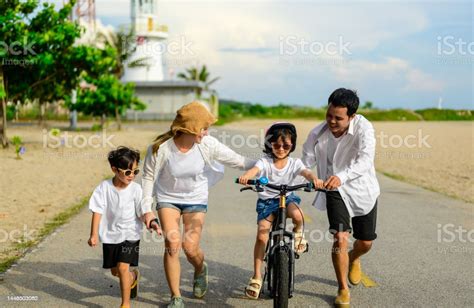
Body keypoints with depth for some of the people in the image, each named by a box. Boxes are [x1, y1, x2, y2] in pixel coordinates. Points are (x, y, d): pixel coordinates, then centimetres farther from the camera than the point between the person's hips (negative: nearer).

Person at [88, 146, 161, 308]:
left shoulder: (135, 189, -11)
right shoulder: (104, 187, -9)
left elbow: (143, 212, -9)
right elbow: (97, 211, -8)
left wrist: (152, 223, -28)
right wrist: (94, 234, -11)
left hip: (130, 234, -3)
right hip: (110, 235, 3)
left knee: (123, 267, -14)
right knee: (114, 271, 15)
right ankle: (134, 276, 48)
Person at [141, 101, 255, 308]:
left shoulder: (207, 144, -19)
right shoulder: (160, 148, -21)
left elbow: (239, 161, -12)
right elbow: (149, 177, -7)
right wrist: (146, 210, -9)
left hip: (196, 199, 1)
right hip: (168, 199, 0)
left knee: (190, 247, -9)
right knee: (172, 242, -16)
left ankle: (200, 270, 31)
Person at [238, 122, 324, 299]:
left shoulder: (294, 163, -4)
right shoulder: (265, 162, -9)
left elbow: (306, 172, -22)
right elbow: (255, 170, -29)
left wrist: (315, 179, -46)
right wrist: (246, 176, -54)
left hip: (287, 198, 0)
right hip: (267, 201, 0)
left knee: (297, 214, -35)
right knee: (261, 236, -10)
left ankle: (298, 233, 2)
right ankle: (256, 277, 3)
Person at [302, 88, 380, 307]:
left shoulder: (363, 128, -26)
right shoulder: (317, 134, -18)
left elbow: (365, 160, -39)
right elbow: (305, 163, -14)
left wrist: (342, 176, -56)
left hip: (363, 190, 0)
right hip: (335, 191, 0)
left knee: (365, 242, 11)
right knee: (340, 237, -16)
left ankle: (353, 258, 50)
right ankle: (343, 289, 4)